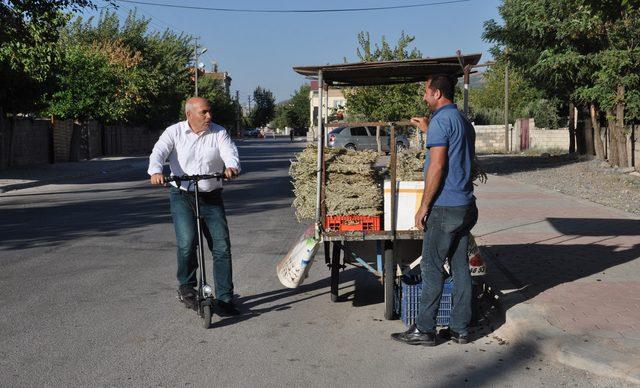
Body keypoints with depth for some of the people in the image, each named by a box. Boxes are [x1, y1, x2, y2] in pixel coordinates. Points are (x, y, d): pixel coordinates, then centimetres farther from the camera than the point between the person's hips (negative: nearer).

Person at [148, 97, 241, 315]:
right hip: (182, 197, -2)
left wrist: (231, 167, -35)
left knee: (222, 247, -3)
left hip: (211, 198, 2)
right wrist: (156, 172, -34)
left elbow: (230, 153, -10)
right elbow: (158, 152, -12)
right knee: (187, 242, -20)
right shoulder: (174, 132, 1)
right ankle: (186, 286, 7)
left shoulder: (219, 133, 3)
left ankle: (224, 298, 8)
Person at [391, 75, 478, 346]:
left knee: (432, 268, -2)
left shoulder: (441, 120, -13)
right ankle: (460, 329, 15)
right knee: (460, 267, 10)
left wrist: (424, 206, -14)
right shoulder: (464, 121, 16)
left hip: (445, 208, -9)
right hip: (466, 206, 9)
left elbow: (437, 165, -19)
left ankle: (424, 329, 4)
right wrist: (428, 131, 32)